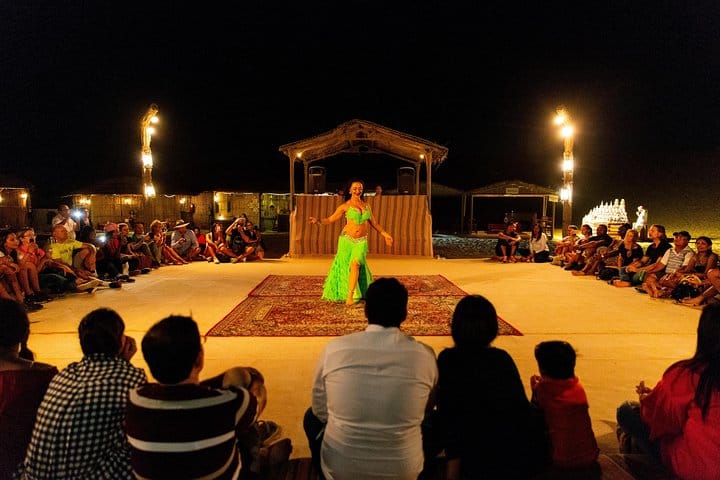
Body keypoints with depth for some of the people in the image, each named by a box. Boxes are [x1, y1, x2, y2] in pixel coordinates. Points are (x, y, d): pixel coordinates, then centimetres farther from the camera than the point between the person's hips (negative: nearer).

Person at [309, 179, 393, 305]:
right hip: (347, 239, -1)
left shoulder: (366, 205, 14)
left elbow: (374, 223, 23)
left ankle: (350, 297, -16)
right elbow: (330, 219, -1)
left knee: (355, 264, -17)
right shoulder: (345, 206, 2)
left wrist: (385, 234, 22)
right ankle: (344, 293, 15)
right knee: (345, 265, 0)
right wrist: (319, 221, -19)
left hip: (361, 242, 1)